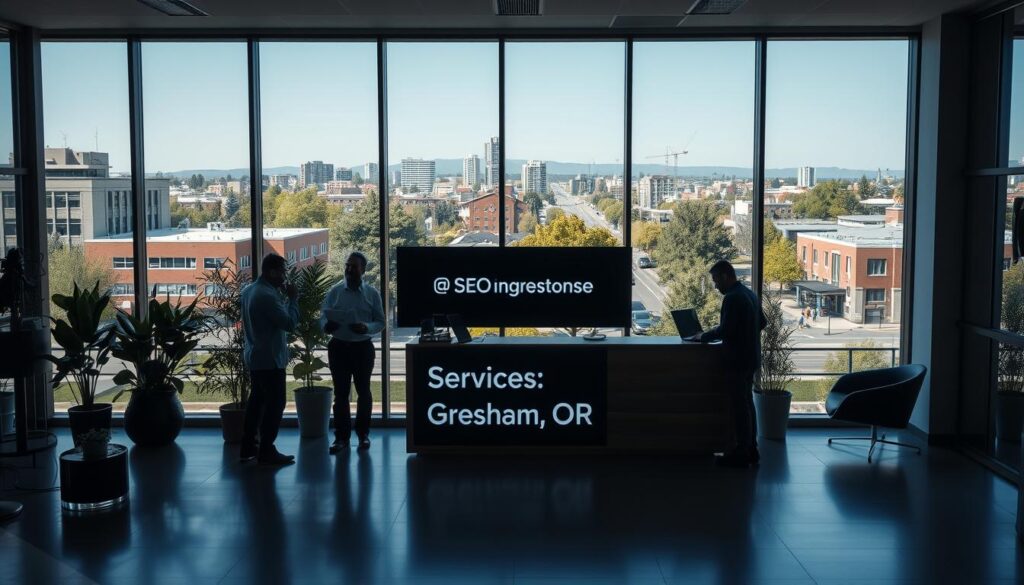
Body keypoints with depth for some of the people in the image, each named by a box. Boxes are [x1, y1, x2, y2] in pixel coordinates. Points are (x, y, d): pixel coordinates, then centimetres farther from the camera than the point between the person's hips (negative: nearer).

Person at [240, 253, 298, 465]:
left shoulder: (249, 290, 9)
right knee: (275, 403, -2)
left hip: (255, 356, 10)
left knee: (258, 399, 16)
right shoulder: (267, 295, -23)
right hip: (269, 359, -10)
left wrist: (282, 297, 5)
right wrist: (292, 298, -12)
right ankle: (266, 451, 2)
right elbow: (289, 323, -22)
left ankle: (248, 446, 22)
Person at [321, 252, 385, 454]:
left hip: (363, 348, 0)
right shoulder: (334, 291, -1)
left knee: (363, 391, 11)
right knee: (341, 392, 4)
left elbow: (380, 322, 1)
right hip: (339, 347, 0)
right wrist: (326, 326, -25)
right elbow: (323, 317, -1)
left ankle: (363, 433, 25)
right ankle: (341, 436, 11)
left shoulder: (372, 293, -1)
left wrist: (367, 328, -20)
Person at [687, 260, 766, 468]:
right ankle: (751, 449, 20)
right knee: (747, 403, 15)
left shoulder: (732, 298, -18)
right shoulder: (750, 294, 12)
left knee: (740, 406, -5)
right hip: (750, 357, 10)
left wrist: (704, 336, -8)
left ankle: (741, 454, 0)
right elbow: (762, 322, 21)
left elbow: (725, 330, -22)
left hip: (737, 360, -10)